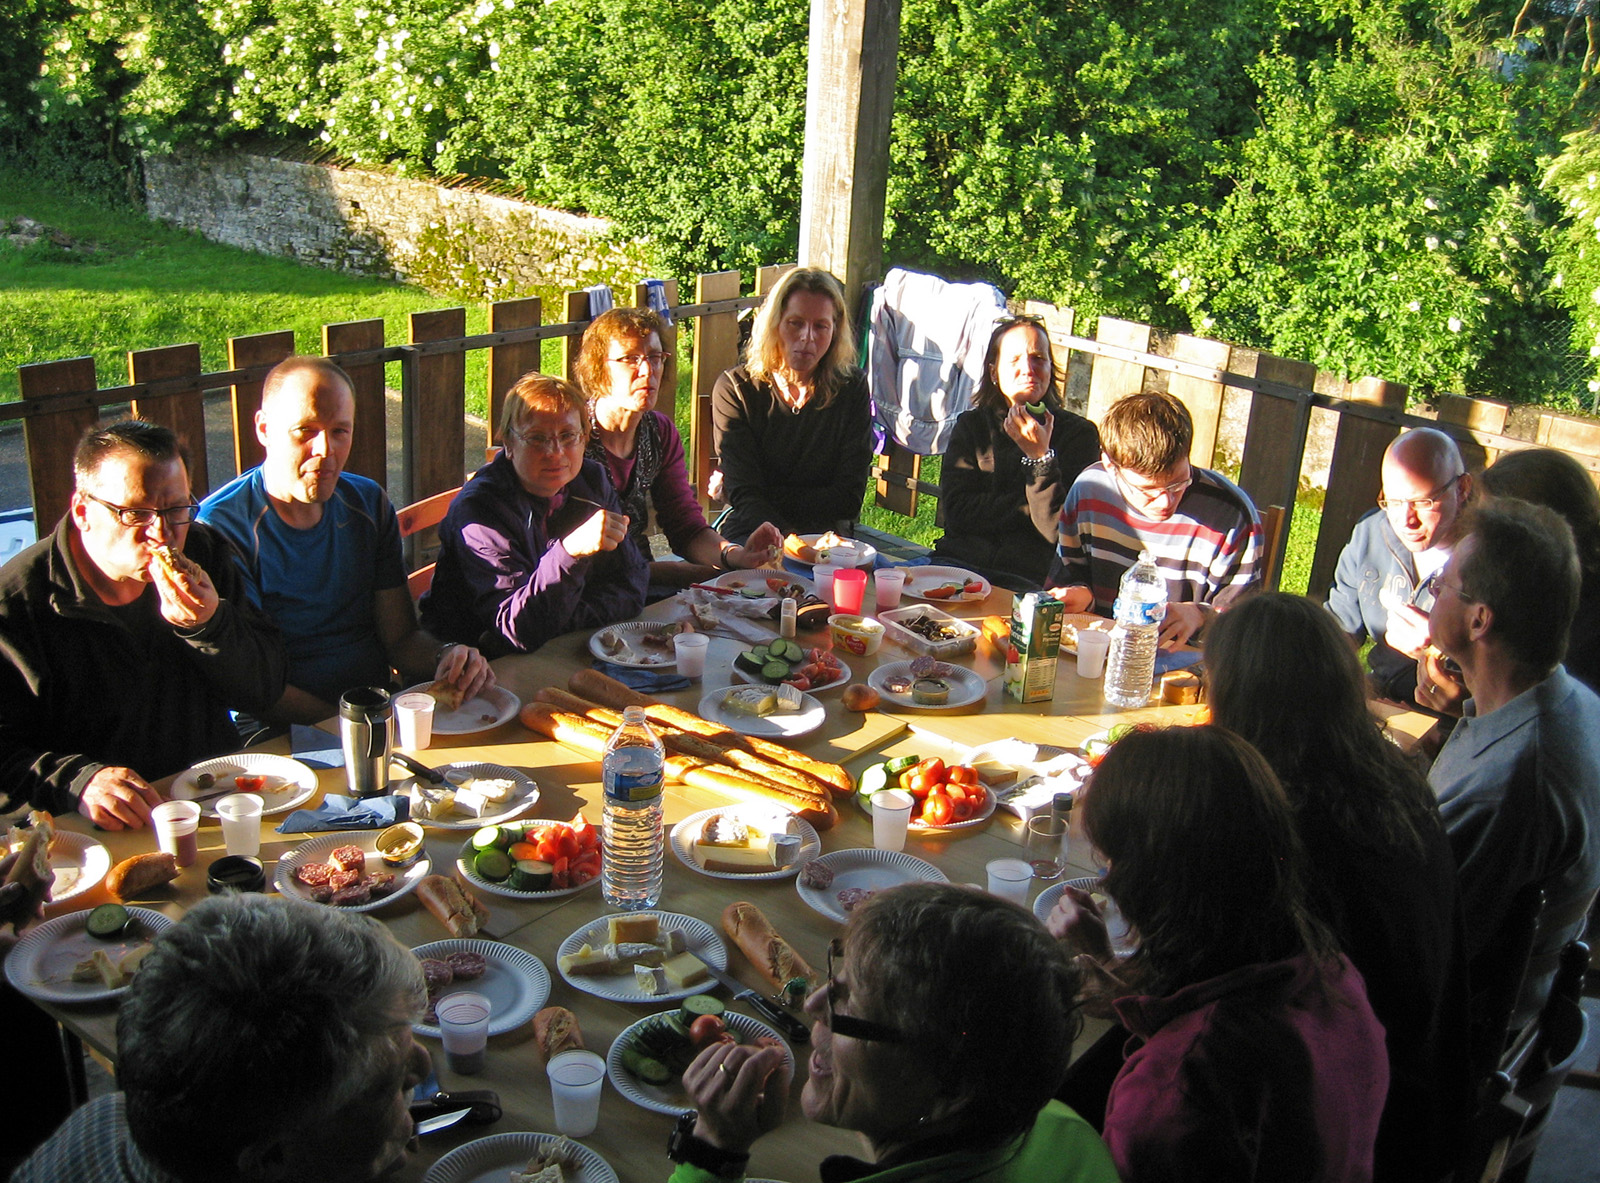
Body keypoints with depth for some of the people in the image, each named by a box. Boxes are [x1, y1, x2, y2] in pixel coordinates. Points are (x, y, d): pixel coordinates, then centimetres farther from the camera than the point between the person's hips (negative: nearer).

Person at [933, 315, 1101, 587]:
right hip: (961, 563, 3)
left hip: (1031, 580, -3)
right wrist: (1032, 505, -7)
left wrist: (1041, 456, -15)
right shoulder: (971, 425, 13)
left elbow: (1059, 532, -6)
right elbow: (956, 512, 0)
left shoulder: (1079, 433, 4)